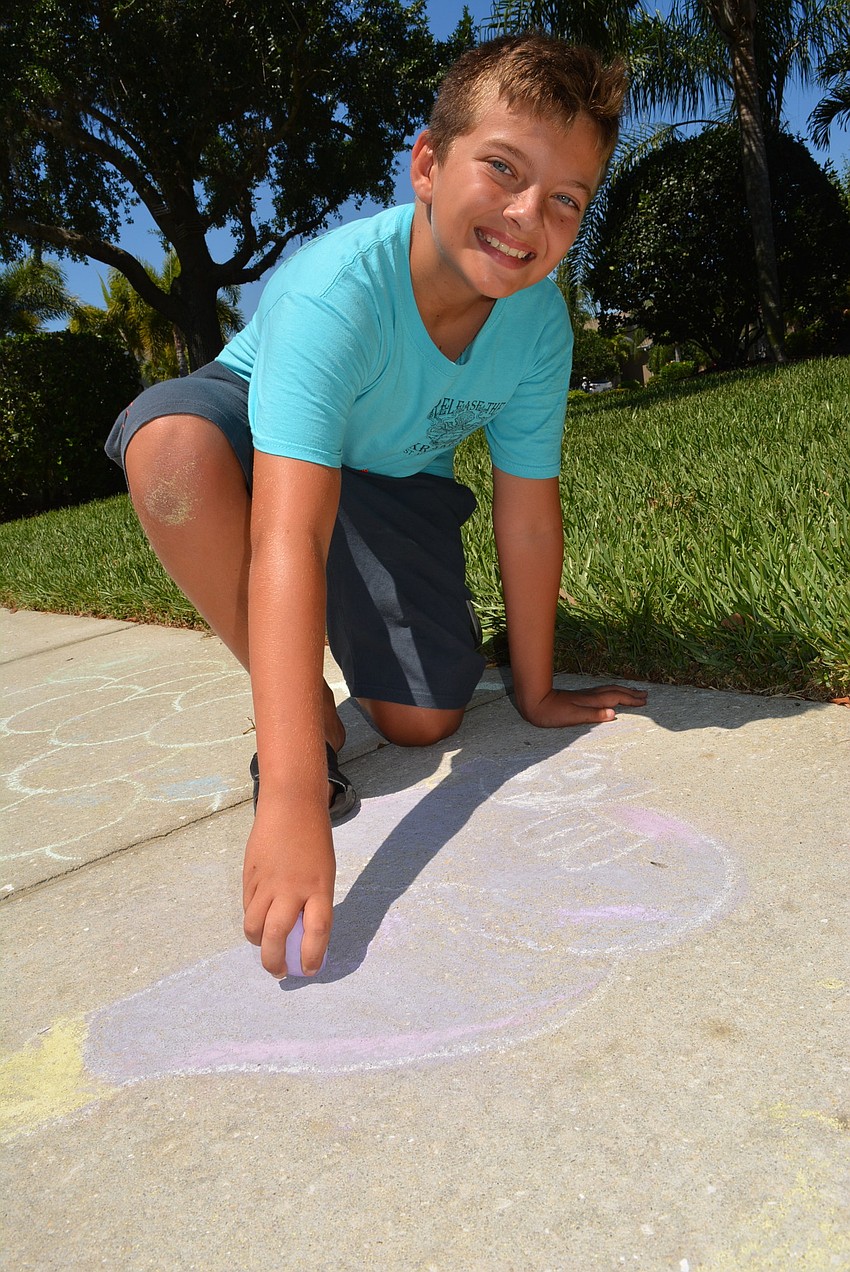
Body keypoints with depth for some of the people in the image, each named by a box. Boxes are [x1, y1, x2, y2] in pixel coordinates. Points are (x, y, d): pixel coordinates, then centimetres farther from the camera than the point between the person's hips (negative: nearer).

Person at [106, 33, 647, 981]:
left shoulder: (539, 319, -22)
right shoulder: (337, 289, -37)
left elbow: (529, 517, -14)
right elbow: (288, 537, -48)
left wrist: (535, 692, -7)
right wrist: (293, 799, -55)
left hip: (397, 477, 3)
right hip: (268, 442, -2)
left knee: (424, 723, -10)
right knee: (171, 442, -39)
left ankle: (354, 620, 26)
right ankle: (301, 704, -19)